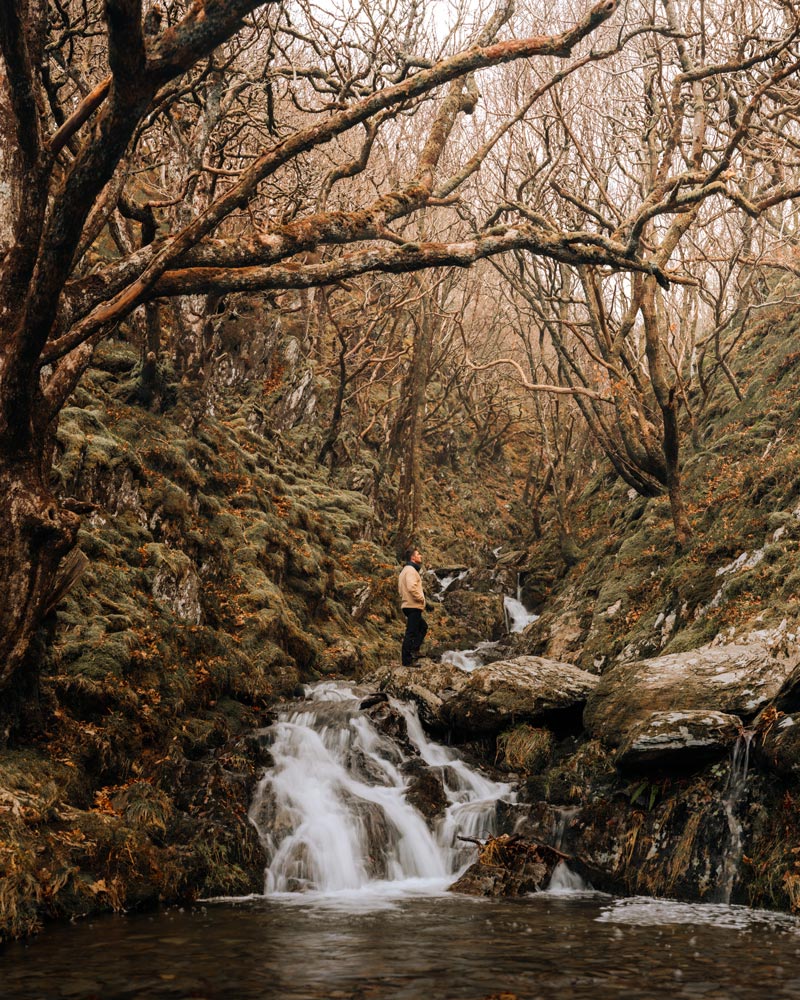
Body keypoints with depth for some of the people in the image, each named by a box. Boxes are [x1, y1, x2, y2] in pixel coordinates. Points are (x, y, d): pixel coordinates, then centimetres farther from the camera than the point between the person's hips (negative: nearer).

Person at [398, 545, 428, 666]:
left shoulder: (407, 570, 19)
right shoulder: (410, 570, -14)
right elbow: (411, 588, -27)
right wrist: (421, 598, -15)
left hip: (409, 605, 11)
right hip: (413, 606, -11)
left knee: (423, 626, 23)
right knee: (411, 633, -9)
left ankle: (414, 651, 17)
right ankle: (407, 661, -8)